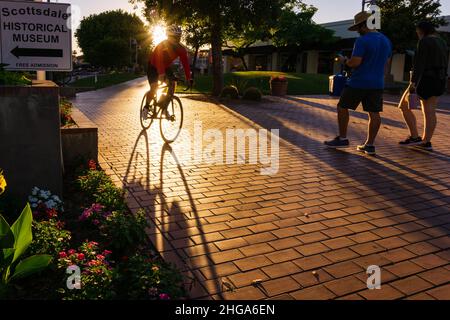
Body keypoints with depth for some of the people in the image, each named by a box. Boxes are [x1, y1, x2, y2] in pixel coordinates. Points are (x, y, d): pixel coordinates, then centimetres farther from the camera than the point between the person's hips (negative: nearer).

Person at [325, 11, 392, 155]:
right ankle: (370, 145, 7)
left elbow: (355, 63, -20)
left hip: (359, 82, -7)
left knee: (342, 107, 8)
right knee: (374, 113, 5)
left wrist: (344, 60, -2)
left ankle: (342, 139, 12)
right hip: (377, 83, 7)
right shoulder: (386, 41, 11)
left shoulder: (362, 41, -14)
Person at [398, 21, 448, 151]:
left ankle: (415, 137, -2)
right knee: (430, 111, 8)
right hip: (439, 81, 9)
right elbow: (445, 64, 18)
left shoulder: (424, 42, -10)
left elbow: (419, 63, -20)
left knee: (404, 106, 2)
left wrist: (413, 82, -24)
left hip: (425, 79, -8)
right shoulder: (442, 43, 15)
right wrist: (442, 83, 22)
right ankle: (426, 142, 9)